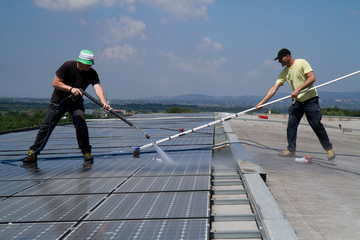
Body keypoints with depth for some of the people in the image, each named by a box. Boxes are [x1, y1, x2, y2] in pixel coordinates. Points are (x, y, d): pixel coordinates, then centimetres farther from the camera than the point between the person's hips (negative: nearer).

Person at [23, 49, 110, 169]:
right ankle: (33, 154, 2)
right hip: (59, 101, -1)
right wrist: (71, 89, -32)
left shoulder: (92, 74, -15)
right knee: (47, 125, -6)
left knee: (80, 124, -20)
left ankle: (87, 153, -6)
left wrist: (103, 102, -48)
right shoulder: (68, 66, -20)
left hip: (76, 102, 2)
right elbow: (55, 83, -18)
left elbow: (97, 87, -30)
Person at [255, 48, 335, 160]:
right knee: (291, 125, -3)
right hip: (297, 101, 6)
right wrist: (262, 102, -2)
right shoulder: (284, 72, 8)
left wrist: (298, 89, -26)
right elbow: (274, 88, 5)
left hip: (310, 99, -6)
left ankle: (329, 149, 10)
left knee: (317, 125, -5)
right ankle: (291, 149, 6)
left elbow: (312, 78, -18)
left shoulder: (302, 63, -9)